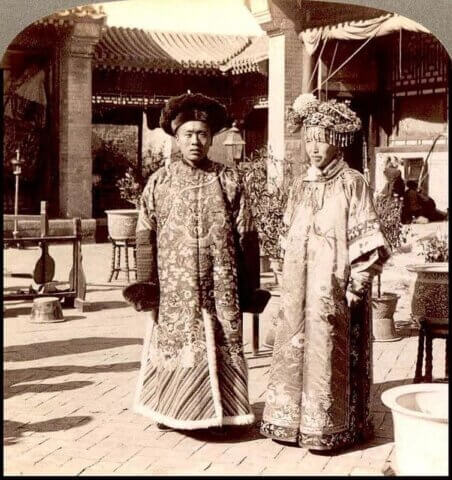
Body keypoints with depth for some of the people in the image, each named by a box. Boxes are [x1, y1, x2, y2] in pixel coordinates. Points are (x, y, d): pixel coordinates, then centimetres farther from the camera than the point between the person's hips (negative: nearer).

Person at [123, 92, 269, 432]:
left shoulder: (229, 181, 4)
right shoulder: (160, 182, 5)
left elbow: (246, 236, 4)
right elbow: (146, 235, 4)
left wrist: (250, 286, 2)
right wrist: (146, 283, -3)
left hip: (220, 285, 0)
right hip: (174, 286, 0)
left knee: (221, 346, 2)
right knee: (173, 344, 4)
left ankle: (220, 412, 16)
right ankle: (170, 410, 20)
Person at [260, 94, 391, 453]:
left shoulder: (352, 183, -6)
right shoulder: (301, 185, 12)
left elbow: (367, 242, -9)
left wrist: (356, 287, -12)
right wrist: (290, 281, 13)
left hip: (332, 289, -6)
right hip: (298, 289, 6)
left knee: (329, 354, -2)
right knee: (294, 349, 8)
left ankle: (330, 427, 10)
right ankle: (293, 420, 19)